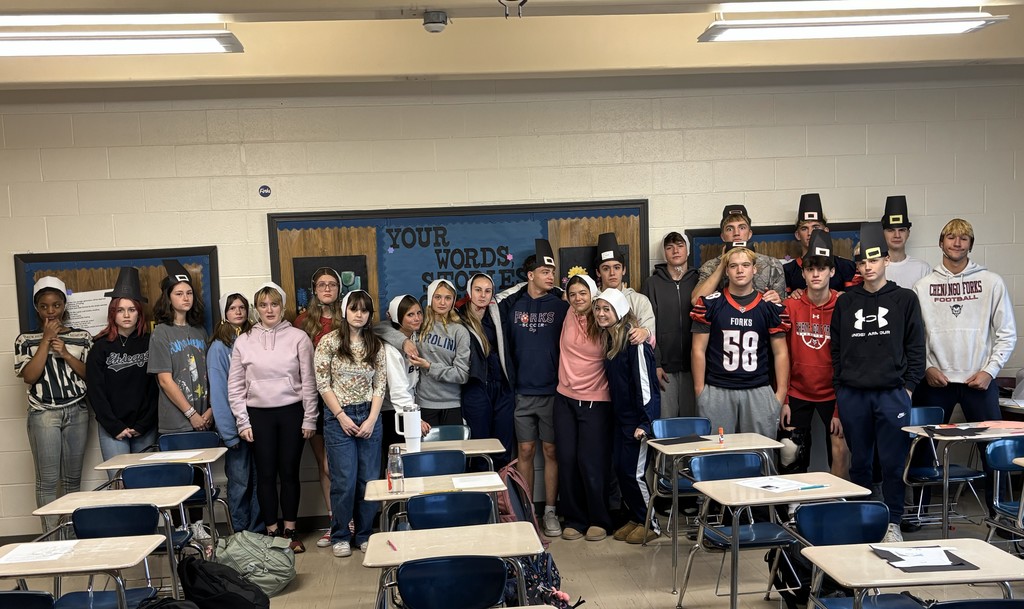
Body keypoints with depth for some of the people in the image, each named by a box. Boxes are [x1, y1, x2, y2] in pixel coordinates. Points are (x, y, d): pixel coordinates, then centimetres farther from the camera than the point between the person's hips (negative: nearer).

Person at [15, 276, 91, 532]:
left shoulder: (82, 337, 8)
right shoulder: (26, 340, 6)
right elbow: (29, 376, -7)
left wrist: (65, 353, -8)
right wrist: (46, 340, -9)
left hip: (77, 412, 1)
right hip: (43, 414, -1)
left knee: (73, 477, 5)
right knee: (47, 479, -4)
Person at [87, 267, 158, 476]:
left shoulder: (150, 343, 3)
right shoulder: (101, 347, 3)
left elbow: (156, 388, 1)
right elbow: (96, 392, 0)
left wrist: (143, 425, -6)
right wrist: (116, 427, -7)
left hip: (146, 430, 1)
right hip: (112, 431, -1)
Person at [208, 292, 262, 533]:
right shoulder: (219, 346, -6)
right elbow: (218, 391, -10)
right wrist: (229, 432, -14)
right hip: (235, 424, -4)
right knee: (240, 481, 1)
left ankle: (258, 532, 17)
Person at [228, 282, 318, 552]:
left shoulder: (298, 337, -1)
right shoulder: (244, 341, 3)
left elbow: (309, 381, -1)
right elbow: (235, 386, 5)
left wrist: (309, 419, -3)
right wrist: (243, 422, 0)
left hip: (292, 412, -1)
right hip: (259, 414, 1)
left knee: (289, 473, 6)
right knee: (266, 475, 6)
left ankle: (290, 530, 19)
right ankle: (271, 532, 17)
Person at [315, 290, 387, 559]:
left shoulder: (376, 345, 7)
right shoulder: (329, 342, -2)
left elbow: (380, 385, 5)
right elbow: (322, 383, -4)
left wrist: (372, 419, -6)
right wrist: (342, 416, -9)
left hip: (369, 417, 3)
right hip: (339, 417, -3)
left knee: (370, 479, 4)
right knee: (344, 481, -3)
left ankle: (365, 534, 19)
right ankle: (340, 536, 13)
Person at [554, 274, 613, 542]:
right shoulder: (570, 316, 3)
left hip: (595, 402, -4)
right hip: (565, 399, 5)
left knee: (590, 462, -2)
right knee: (566, 460, 6)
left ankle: (599, 520, 16)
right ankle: (574, 518, 20)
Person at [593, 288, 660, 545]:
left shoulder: (635, 341, -18)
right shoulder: (610, 340, 9)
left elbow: (645, 382, -20)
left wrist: (645, 423, -21)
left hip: (638, 418, -8)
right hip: (620, 417, 8)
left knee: (634, 472, -3)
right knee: (620, 469, 10)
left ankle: (651, 524, 14)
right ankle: (635, 518, 25)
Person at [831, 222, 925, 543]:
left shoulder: (905, 299, 4)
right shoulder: (845, 303, 9)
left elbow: (916, 348, 3)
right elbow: (836, 349, 11)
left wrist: (908, 387, -3)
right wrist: (840, 387, 6)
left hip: (892, 394, -2)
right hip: (852, 395, 2)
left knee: (893, 462, 0)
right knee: (859, 462, 9)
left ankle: (892, 523, 13)